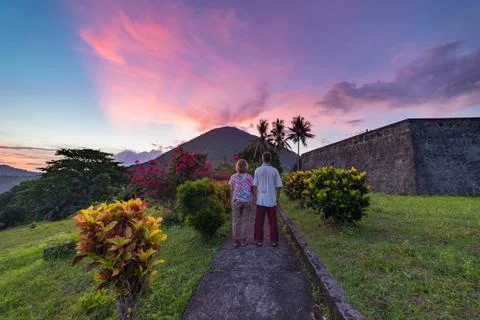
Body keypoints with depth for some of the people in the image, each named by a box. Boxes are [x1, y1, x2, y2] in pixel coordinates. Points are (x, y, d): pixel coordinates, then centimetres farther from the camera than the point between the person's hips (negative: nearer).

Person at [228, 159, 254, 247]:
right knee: (244, 221, 9)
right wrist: (251, 203, 8)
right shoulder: (249, 177, -3)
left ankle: (236, 241, 15)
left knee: (236, 221, 9)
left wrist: (232, 201, 10)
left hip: (236, 201, 0)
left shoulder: (233, 177, -4)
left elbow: (232, 191, -1)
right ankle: (243, 241, 16)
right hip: (246, 201, 0)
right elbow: (251, 190, -1)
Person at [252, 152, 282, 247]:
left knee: (259, 222, 7)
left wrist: (255, 198, 5)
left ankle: (259, 240, 13)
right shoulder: (275, 171, -3)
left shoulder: (257, 170, -3)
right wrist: (277, 199, 8)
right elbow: (278, 187, -2)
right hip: (271, 200, 0)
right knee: (272, 222, 9)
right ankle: (274, 241, 14)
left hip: (260, 200, 0)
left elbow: (255, 186, -4)